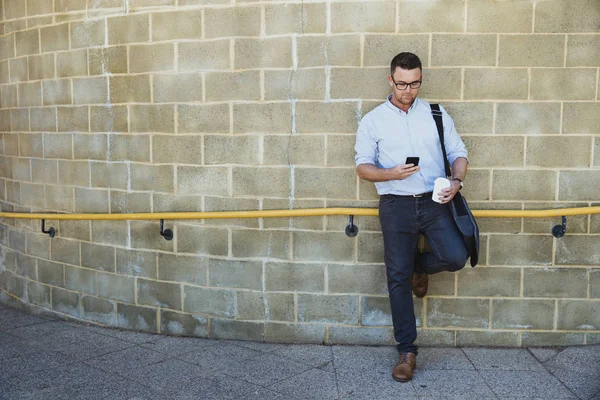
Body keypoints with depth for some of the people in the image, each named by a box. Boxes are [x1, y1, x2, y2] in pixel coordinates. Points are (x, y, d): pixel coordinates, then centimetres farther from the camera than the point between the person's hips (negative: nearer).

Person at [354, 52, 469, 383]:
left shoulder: (436, 114, 9)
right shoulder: (373, 120, 4)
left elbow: (458, 152, 10)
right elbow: (363, 166, 1)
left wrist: (456, 181, -11)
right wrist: (391, 174, -19)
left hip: (435, 202, 1)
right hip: (396, 206, -1)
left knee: (456, 257, -19)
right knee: (398, 278, 2)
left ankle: (419, 265, 18)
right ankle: (407, 351, 15)